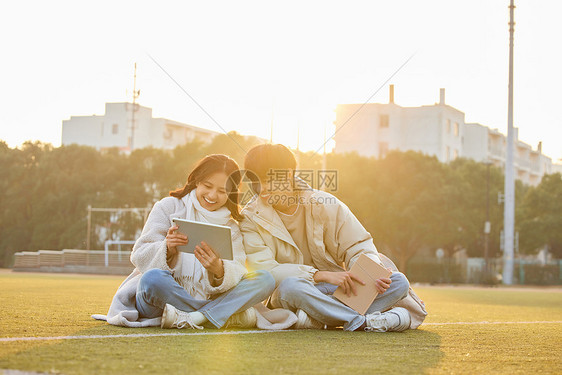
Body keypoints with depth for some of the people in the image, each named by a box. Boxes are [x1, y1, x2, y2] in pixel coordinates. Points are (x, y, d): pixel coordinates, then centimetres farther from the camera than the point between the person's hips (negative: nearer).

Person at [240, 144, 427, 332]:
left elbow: (359, 248, 3)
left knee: (398, 281, -18)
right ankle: (363, 322, -31)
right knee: (290, 286, -38)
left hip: (340, 289, 3)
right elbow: (263, 270, -19)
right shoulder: (251, 220, -5)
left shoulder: (324, 204, 0)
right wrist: (322, 275, -28)